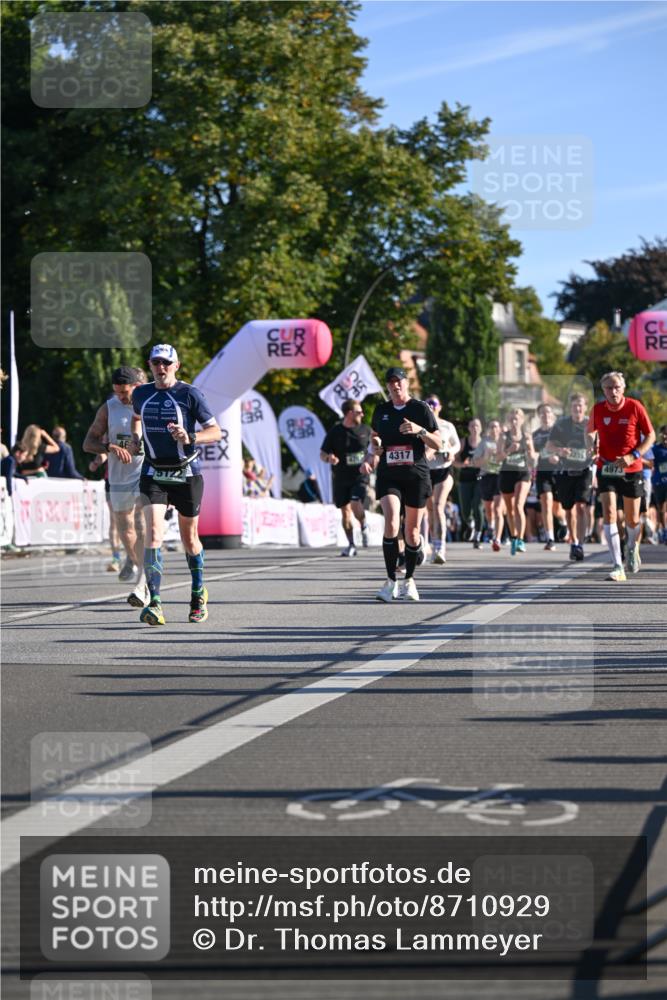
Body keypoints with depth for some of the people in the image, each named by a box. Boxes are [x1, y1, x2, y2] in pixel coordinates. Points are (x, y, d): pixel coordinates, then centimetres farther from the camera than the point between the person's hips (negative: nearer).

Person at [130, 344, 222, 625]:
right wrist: (135, 438, 10)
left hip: (186, 474, -2)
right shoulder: (141, 394, 6)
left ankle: (199, 594, 35)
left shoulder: (190, 394, -6)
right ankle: (154, 603, -22)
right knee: (153, 534, -17)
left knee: (189, 539, 11)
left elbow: (215, 431, -6)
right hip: (153, 474, 2)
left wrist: (190, 438, -24)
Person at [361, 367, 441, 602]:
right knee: (391, 524, -19)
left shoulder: (421, 409, 0)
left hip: (416, 476, -1)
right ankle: (391, 582, -16)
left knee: (412, 531, 5)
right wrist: (369, 459, 5)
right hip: (388, 476, 1)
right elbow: (374, 440, 24)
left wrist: (420, 430, -18)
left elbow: (438, 444, -1)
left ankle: (409, 580, 24)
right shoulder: (381, 410, 9)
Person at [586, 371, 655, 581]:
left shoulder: (635, 407, -10)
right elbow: (591, 432, 16)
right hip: (606, 469, 1)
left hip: (631, 470, -1)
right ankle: (618, 567, -18)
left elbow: (650, 435, -3)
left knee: (632, 520, 9)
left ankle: (633, 548, 44)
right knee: (609, 514, -16)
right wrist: (593, 448, -6)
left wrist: (633, 456, -17)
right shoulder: (597, 409, -4)